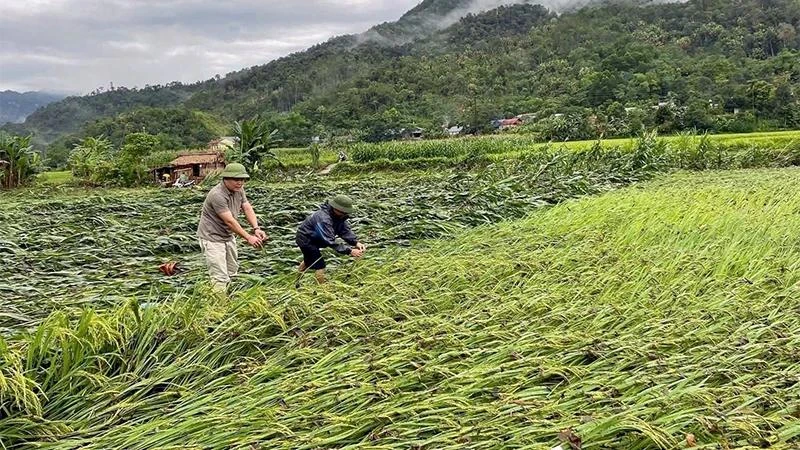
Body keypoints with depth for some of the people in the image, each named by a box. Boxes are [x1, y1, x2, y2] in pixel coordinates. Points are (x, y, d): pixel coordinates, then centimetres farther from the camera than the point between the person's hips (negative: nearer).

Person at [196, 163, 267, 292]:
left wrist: (256, 229, -21)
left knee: (231, 272, 21)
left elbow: (248, 208, -4)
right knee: (220, 278, -12)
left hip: (228, 236, 9)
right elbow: (229, 221, -29)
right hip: (212, 238, -9)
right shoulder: (217, 195, -27)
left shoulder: (239, 189, 0)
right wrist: (248, 238, -29)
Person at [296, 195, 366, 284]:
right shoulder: (323, 219, -39)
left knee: (308, 261, 30)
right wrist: (350, 251, -44)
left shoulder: (339, 215, -12)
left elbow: (345, 231, -14)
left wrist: (356, 243, -31)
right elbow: (331, 242, -41)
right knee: (319, 266, -14)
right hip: (306, 240, -10)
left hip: (314, 239, 10)